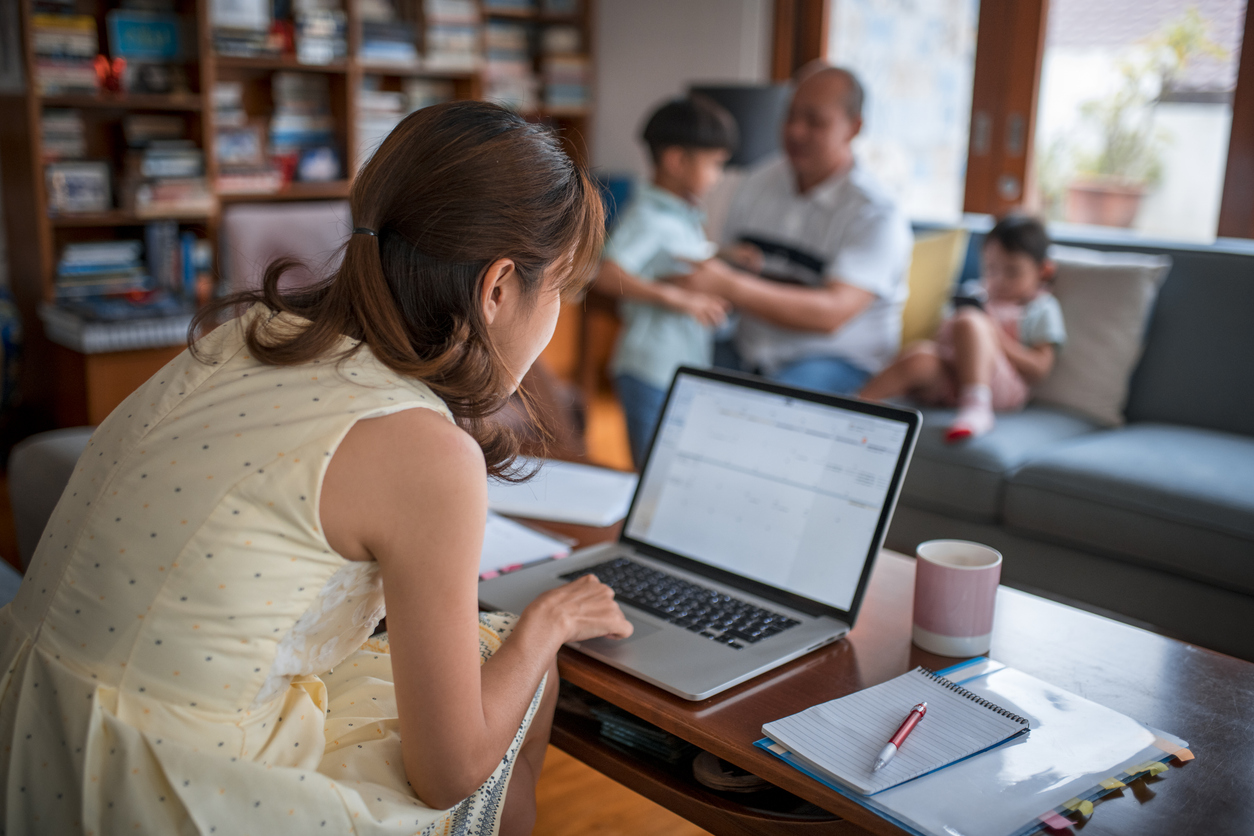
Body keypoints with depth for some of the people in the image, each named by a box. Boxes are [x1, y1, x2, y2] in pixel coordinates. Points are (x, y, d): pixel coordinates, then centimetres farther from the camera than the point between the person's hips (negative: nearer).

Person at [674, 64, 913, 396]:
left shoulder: (877, 216, -11)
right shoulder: (759, 182, 9)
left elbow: (832, 313, -24)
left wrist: (730, 286, -34)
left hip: (835, 361, -5)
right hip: (748, 352, 5)